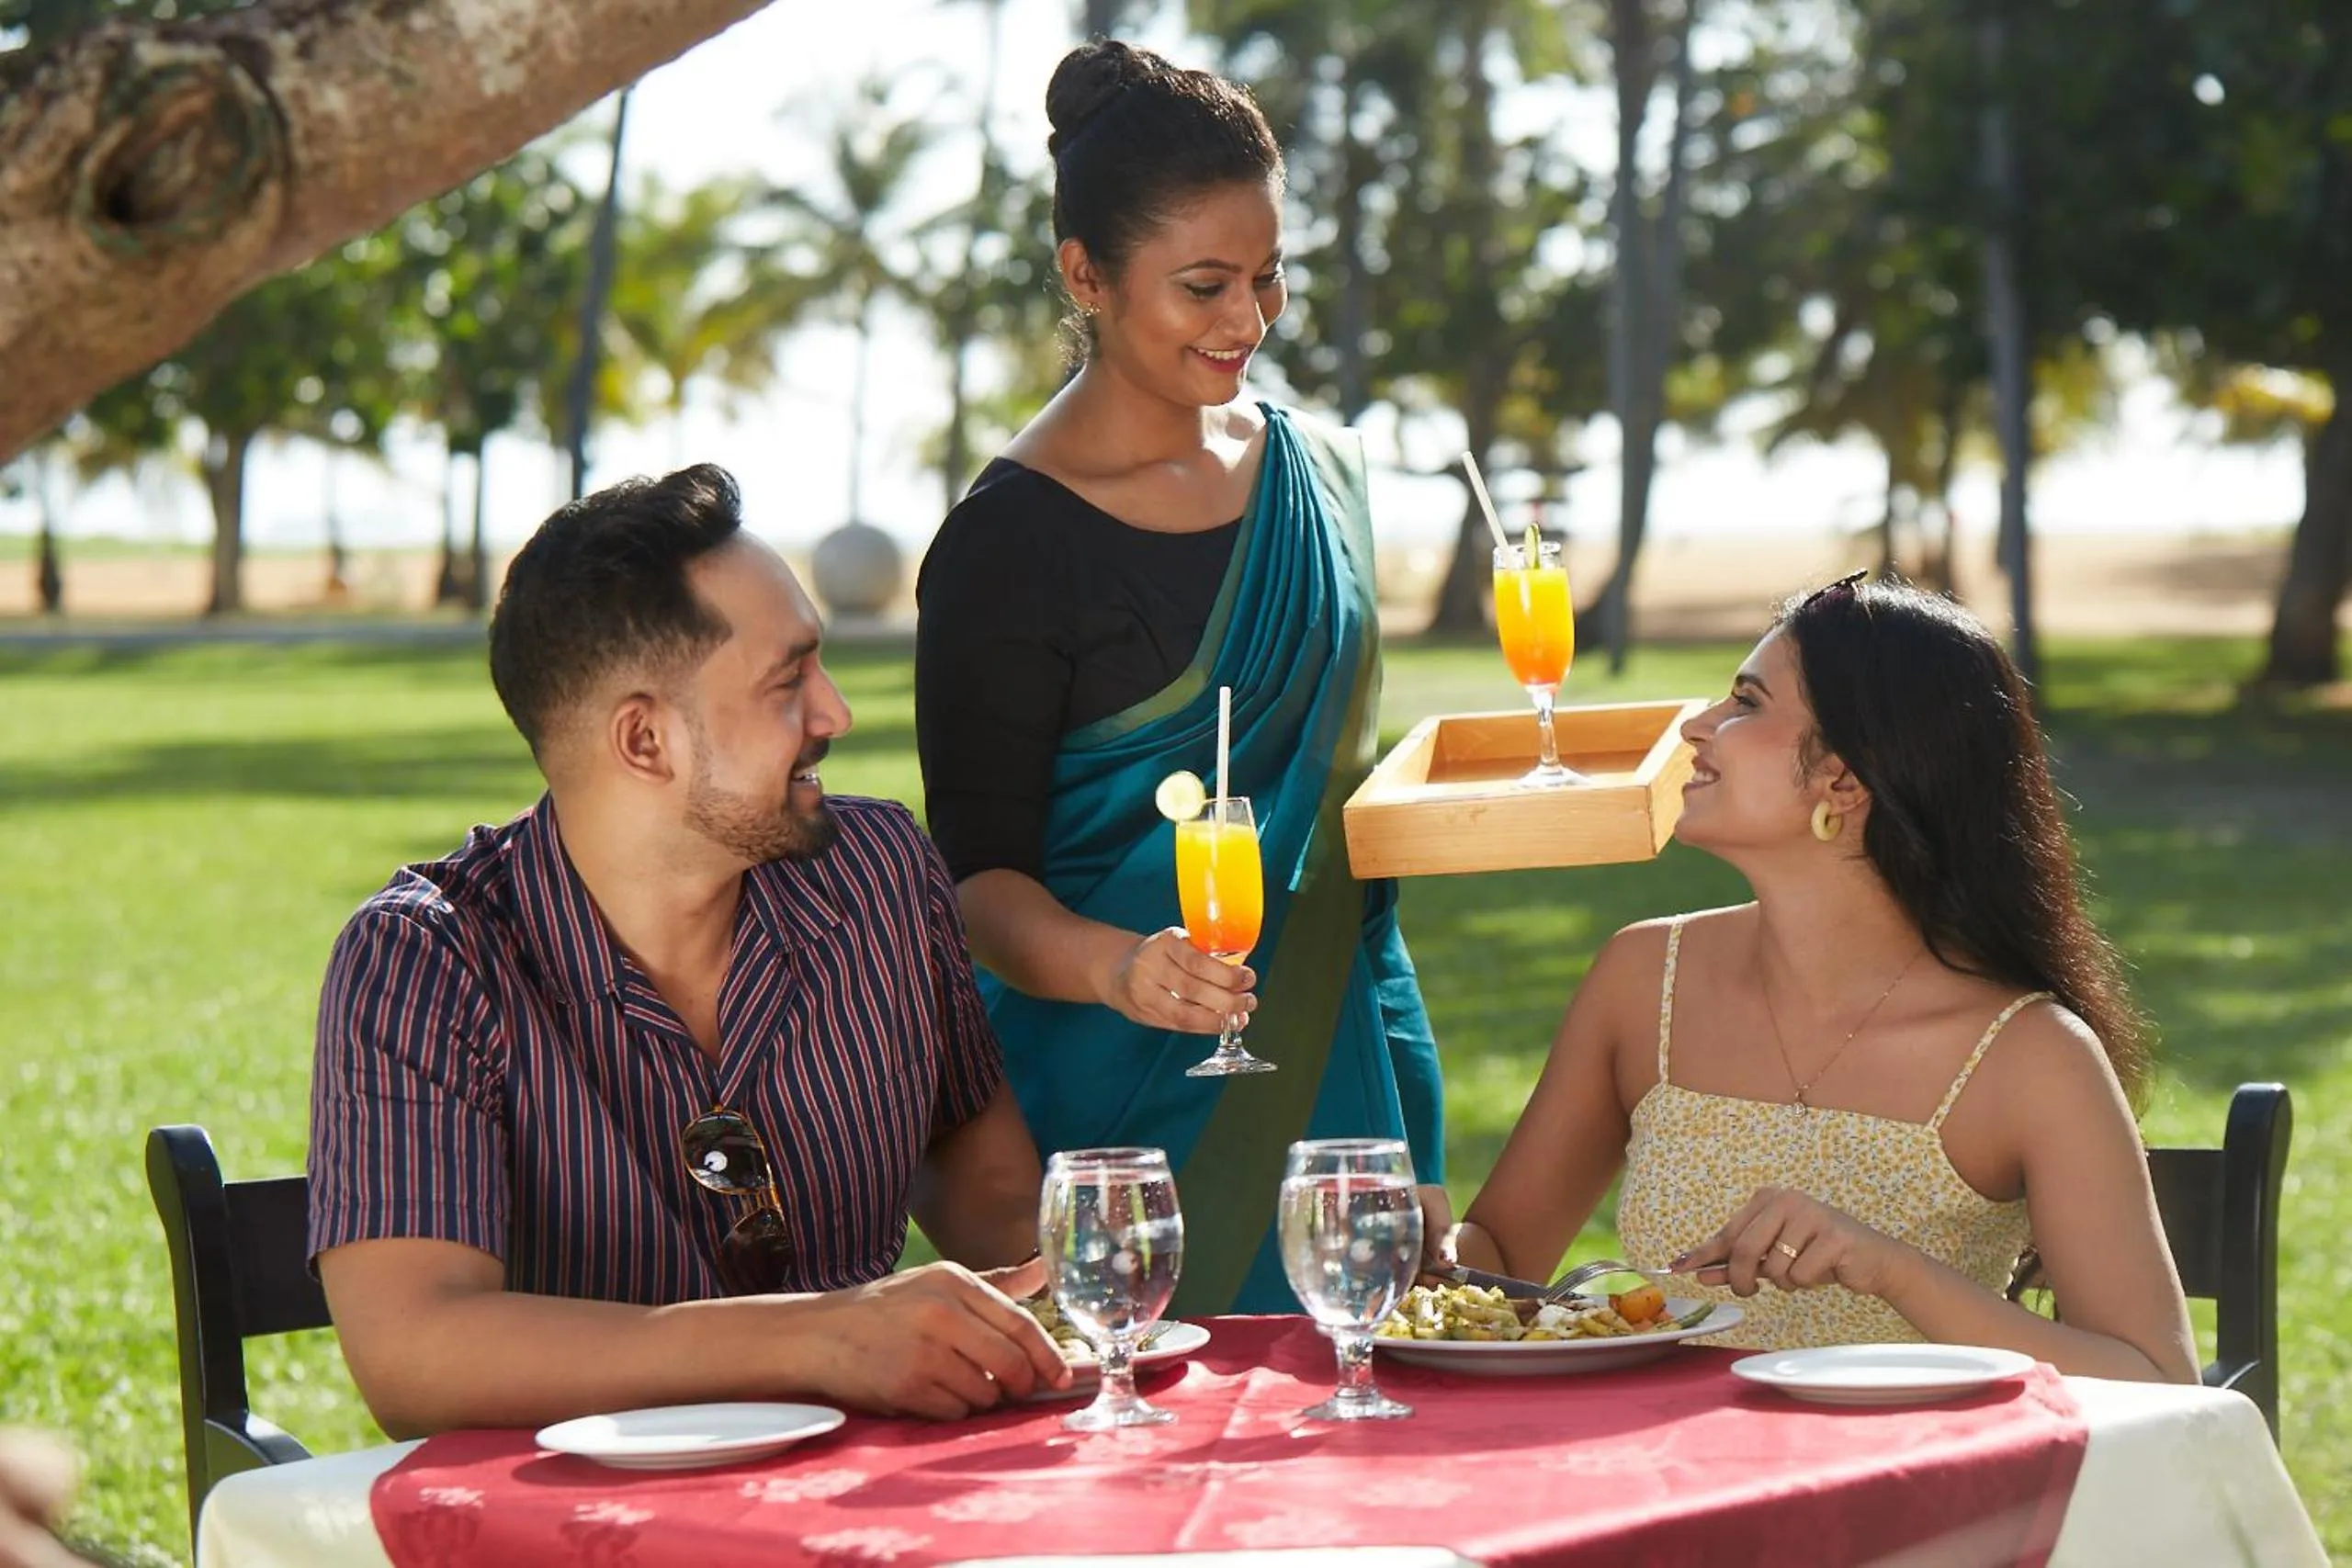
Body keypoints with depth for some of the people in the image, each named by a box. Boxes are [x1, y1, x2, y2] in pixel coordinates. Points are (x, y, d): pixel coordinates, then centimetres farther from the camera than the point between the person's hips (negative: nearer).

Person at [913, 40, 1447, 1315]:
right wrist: (1117, 965, -32)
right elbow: (979, 877, -12)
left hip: (1326, 1078, 6)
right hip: (1123, 1104, -6)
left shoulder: (1318, 469, 10)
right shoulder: (1009, 539, -11)